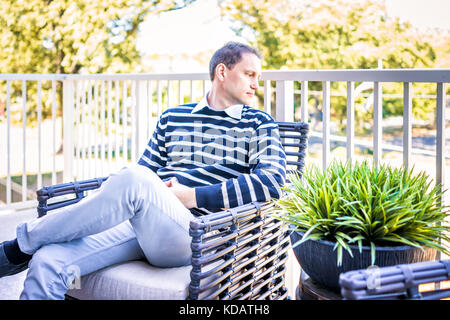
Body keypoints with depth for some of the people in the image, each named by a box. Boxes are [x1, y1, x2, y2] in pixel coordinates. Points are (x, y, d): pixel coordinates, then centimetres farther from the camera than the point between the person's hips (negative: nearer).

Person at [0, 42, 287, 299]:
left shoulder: (258, 124, 12)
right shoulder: (172, 117, 23)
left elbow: (273, 181, -5)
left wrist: (192, 196, -9)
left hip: (194, 236, -3)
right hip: (140, 223, 4)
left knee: (136, 180, -34)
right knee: (47, 262, -23)